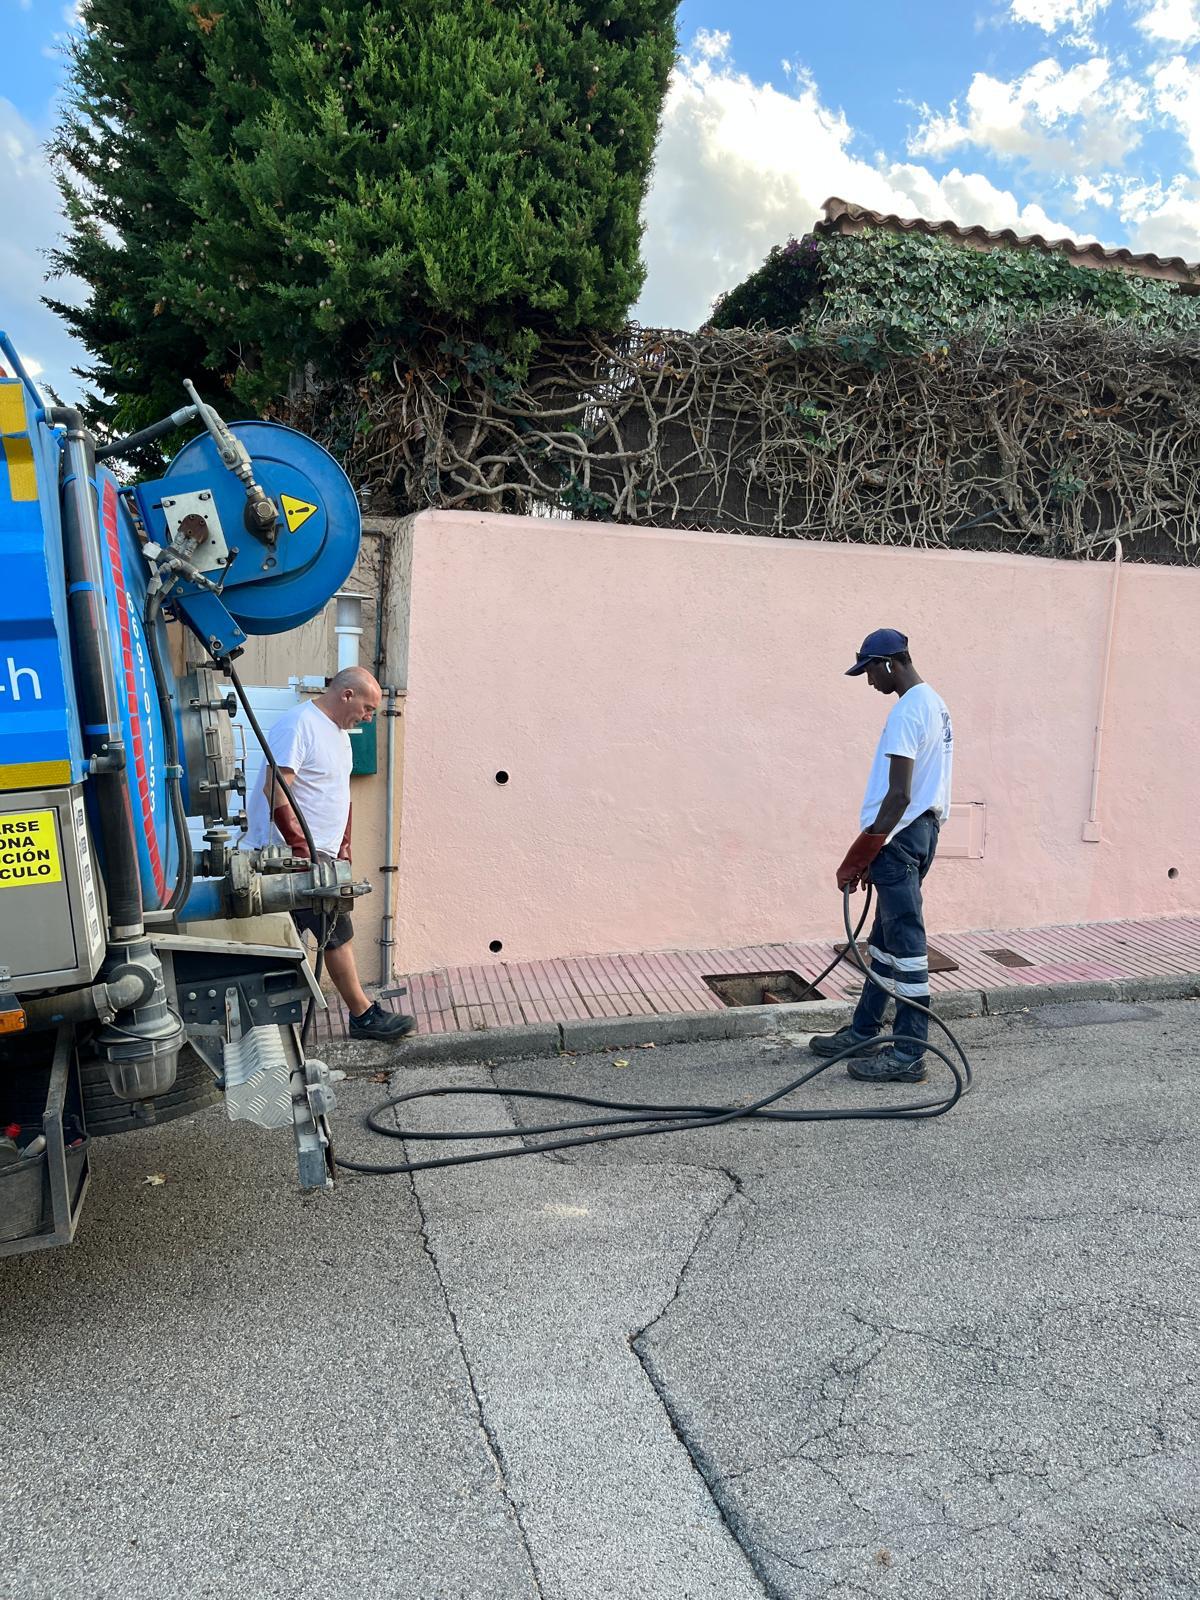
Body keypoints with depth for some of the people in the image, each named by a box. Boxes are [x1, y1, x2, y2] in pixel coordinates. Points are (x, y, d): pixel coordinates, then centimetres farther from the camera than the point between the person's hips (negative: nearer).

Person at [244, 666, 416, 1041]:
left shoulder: (338, 731, 17)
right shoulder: (298, 725, -15)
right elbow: (275, 789, -23)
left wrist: (342, 851, 19)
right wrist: (302, 848, -24)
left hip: (319, 855, 10)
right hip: (292, 855, -10)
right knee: (338, 933, -5)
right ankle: (364, 1015, 4)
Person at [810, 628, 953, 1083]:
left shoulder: (908, 710, -17)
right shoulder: (935, 703, 15)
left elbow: (899, 795, -23)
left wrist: (863, 852, -18)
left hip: (901, 837, -11)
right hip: (923, 829, 11)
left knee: (905, 943, -5)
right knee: (886, 938, 16)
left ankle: (909, 1055, 2)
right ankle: (862, 1032, 27)